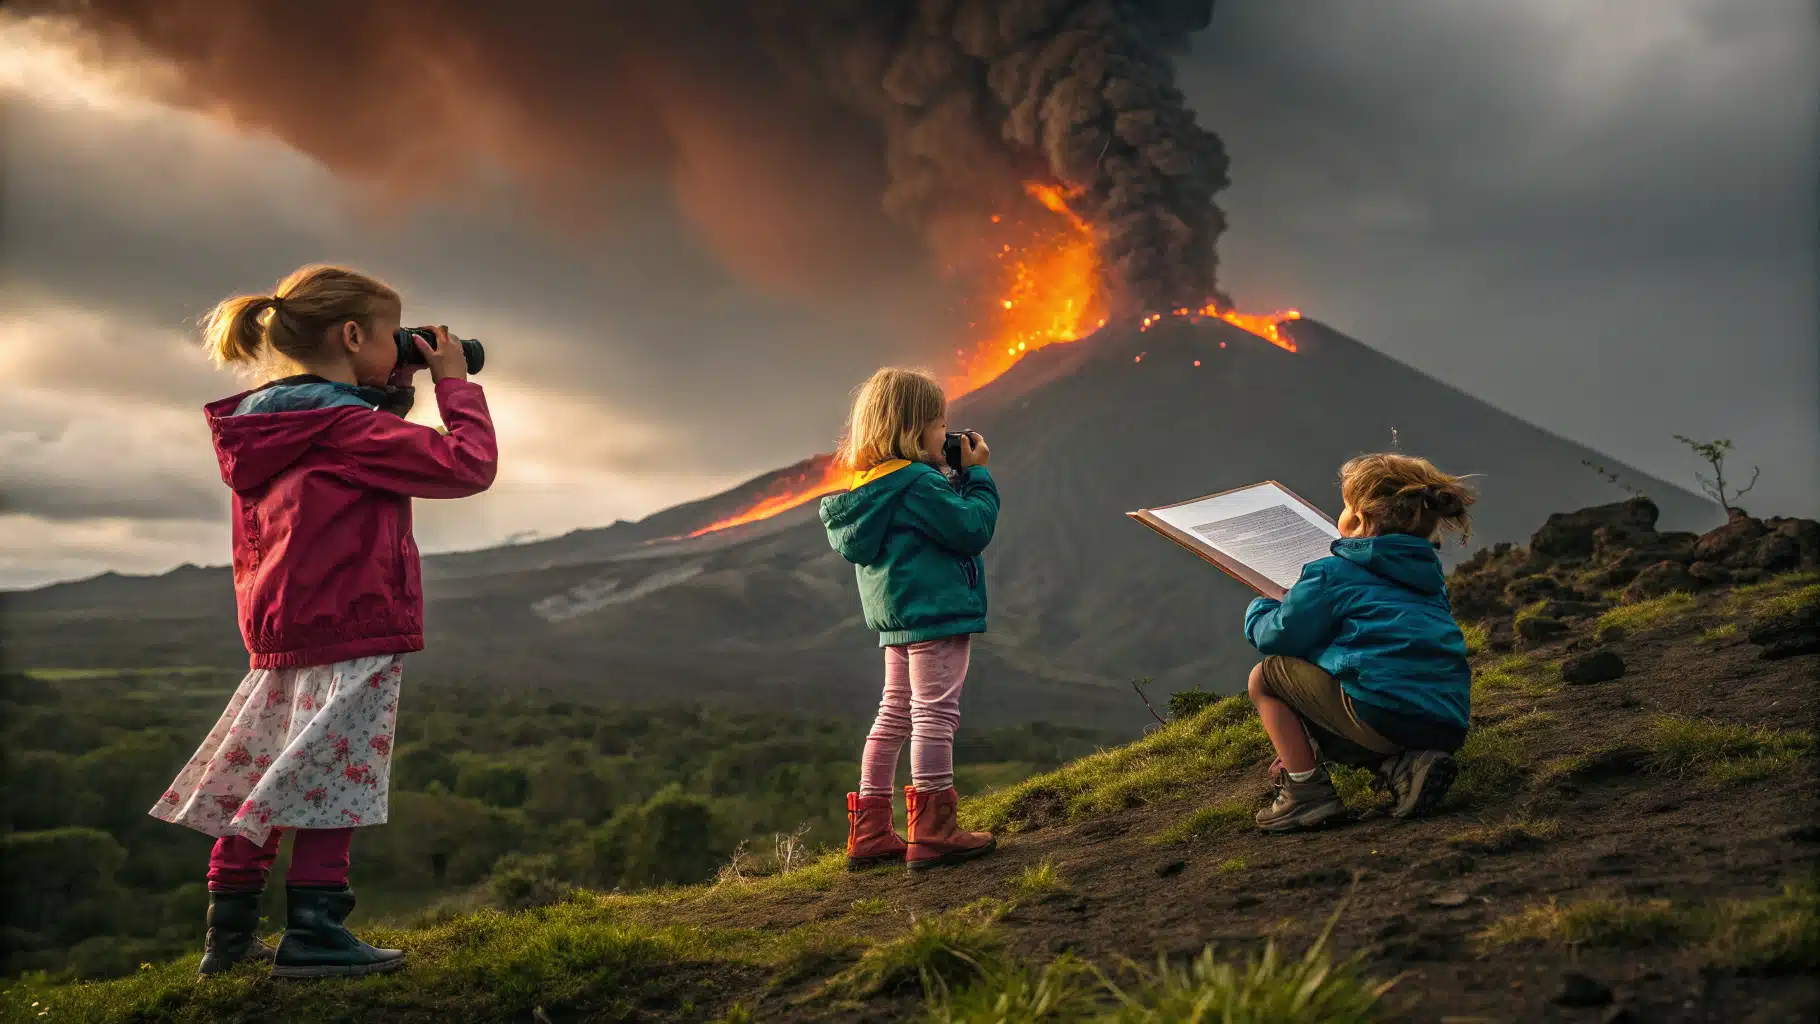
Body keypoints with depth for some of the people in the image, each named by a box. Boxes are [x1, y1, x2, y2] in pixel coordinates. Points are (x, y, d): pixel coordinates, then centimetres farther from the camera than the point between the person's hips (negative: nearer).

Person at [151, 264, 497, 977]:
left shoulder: (264, 428, 11)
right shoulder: (350, 426, -15)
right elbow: (468, 465, -16)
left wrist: (394, 393, 14)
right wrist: (454, 382, -3)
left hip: (279, 637, 9)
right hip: (354, 637, -9)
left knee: (254, 786, 13)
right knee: (332, 784, -2)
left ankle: (228, 934, 21)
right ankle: (312, 935, 2)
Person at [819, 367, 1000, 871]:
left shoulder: (872, 483, 12)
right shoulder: (918, 483, -17)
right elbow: (972, 530, -17)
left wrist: (958, 477, 10)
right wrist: (977, 475, -6)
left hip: (897, 619, 10)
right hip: (938, 610, -10)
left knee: (895, 714, 15)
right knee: (935, 713, -6)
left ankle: (870, 834, 18)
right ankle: (933, 832, -4)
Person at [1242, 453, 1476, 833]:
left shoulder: (1332, 573, 1)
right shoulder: (1427, 574, 24)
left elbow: (1280, 636, 3)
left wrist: (1259, 610, 26)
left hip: (1385, 712, -8)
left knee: (1265, 676, 10)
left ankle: (1307, 791, 0)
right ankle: (1403, 766, 8)